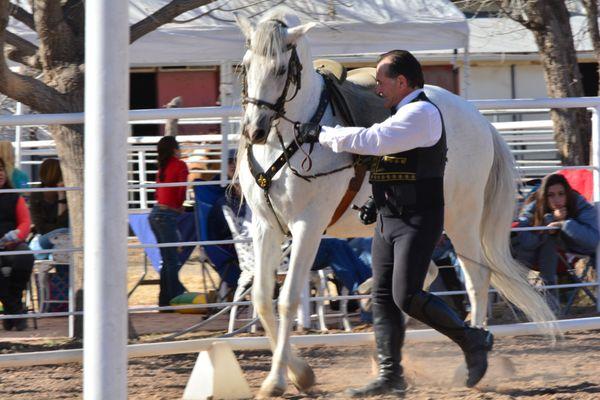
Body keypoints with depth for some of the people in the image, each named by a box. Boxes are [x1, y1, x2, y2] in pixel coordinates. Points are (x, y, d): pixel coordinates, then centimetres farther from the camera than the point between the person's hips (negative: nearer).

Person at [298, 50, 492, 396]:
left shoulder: (421, 113, -14)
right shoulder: (403, 114, 18)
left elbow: (372, 141, -26)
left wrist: (322, 134, -18)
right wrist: (379, 200, 14)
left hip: (418, 222, -10)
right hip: (388, 221, 10)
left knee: (407, 296, -15)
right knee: (383, 296, 5)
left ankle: (473, 341, 2)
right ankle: (391, 376, 7)